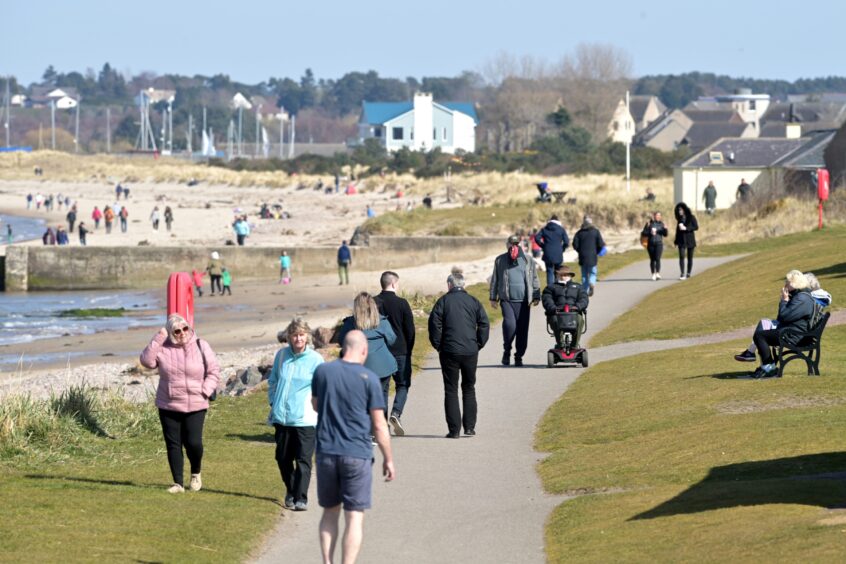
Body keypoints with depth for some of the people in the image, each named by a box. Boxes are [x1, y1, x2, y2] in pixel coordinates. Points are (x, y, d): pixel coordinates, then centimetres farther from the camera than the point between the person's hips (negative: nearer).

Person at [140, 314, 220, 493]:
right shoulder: (163, 348, 0)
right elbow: (147, 361, -13)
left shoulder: (201, 347, -1)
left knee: (193, 443, -9)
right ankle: (178, 483, 10)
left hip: (195, 406, -1)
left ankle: (196, 473, 20)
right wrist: (158, 339, -16)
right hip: (168, 406, 1)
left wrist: (205, 392, -9)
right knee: (173, 445, 2)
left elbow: (214, 371, 4)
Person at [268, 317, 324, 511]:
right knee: (283, 458, 12)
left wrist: (317, 406, -5)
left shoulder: (315, 360, -4)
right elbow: (273, 381, 19)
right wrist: (273, 402, 12)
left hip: (305, 419, -4)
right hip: (281, 416, 4)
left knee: (303, 460, -7)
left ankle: (301, 498, -5)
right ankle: (290, 491, 32)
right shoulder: (281, 355, 6)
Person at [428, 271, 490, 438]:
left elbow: (434, 324, -8)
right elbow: (484, 324, 1)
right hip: (471, 352, 2)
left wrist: (438, 346, 2)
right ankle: (469, 426, 13)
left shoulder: (443, 301, -2)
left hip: (449, 351, -2)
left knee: (451, 391, 3)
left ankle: (454, 429, -1)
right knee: (469, 389, 16)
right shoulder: (473, 302, 5)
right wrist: (478, 345, 8)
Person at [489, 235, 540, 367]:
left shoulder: (528, 261, 8)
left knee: (522, 329, 1)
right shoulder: (500, 260, 8)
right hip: (506, 300, -1)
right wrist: (493, 297, 12)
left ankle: (519, 356, 13)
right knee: (509, 324, -20)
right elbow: (494, 280, 14)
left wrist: (536, 297, 7)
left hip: (523, 301, 1)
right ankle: (506, 351, -1)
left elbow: (534, 279, 13)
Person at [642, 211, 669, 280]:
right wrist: (650, 233, -14)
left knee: (657, 259, -14)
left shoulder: (661, 224, 6)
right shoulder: (649, 224, 4)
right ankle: (653, 274, 13)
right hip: (651, 244, 1)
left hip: (659, 243, -1)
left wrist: (665, 229, -15)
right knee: (652, 259, 5)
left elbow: (665, 234, 4)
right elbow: (643, 233, 3)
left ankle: (658, 274, -23)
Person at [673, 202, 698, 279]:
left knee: (690, 257, 4)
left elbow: (696, 227, -10)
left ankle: (688, 273, 12)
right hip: (682, 240, 2)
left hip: (690, 240, -2)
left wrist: (686, 228, -19)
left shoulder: (691, 217, -3)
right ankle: (682, 274, -17)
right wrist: (676, 240, 14)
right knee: (681, 256, -12)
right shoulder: (680, 219, 9)